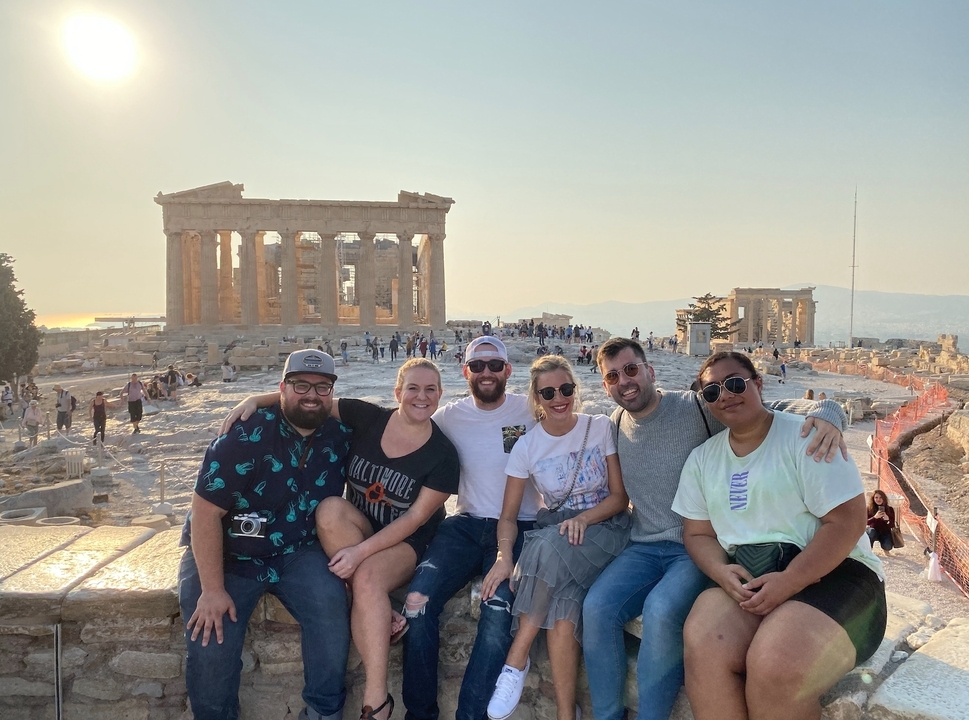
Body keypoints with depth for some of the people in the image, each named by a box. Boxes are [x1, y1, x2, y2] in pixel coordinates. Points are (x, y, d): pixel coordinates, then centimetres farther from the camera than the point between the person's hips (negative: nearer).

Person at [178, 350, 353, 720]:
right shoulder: (247, 434, -19)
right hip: (225, 553, -2)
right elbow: (205, 512, -20)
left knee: (331, 606, -23)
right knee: (210, 643, -19)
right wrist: (212, 589, -22)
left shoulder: (340, 437, -4)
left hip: (296, 552, 3)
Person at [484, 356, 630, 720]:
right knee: (562, 597, -33)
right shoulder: (527, 446, 0)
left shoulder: (601, 428, -3)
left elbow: (620, 497, -2)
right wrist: (504, 555, -22)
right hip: (552, 535, 2)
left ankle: (517, 659, -22)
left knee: (549, 548, -35)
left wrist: (583, 518, -22)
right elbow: (509, 515, -1)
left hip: (605, 527, -2)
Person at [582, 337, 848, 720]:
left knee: (661, 611, -32)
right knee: (596, 608, -20)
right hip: (644, 549, 5)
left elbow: (774, 410, -12)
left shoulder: (697, 408, -10)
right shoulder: (616, 424, 7)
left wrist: (823, 412, -33)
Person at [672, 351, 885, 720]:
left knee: (775, 667, -32)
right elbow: (697, 533, 13)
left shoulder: (803, 437, -5)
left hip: (828, 571, -4)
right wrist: (722, 571, -10)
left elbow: (848, 521, -11)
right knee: (701, 645, -28)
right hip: (744, 579, 4)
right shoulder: (702, 458, 12)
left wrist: (789, 581, -20)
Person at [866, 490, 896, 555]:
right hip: (874, 531, 0)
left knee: (888, 547, -27)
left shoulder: (890, 509, -6)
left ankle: (885, 549, 14)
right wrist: (875, 517, -34)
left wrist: (887, 519, -31)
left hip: (885, 532, 1)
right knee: (870, 531, -37)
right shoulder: (869, 509, -8)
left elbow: (892, 525, -9)